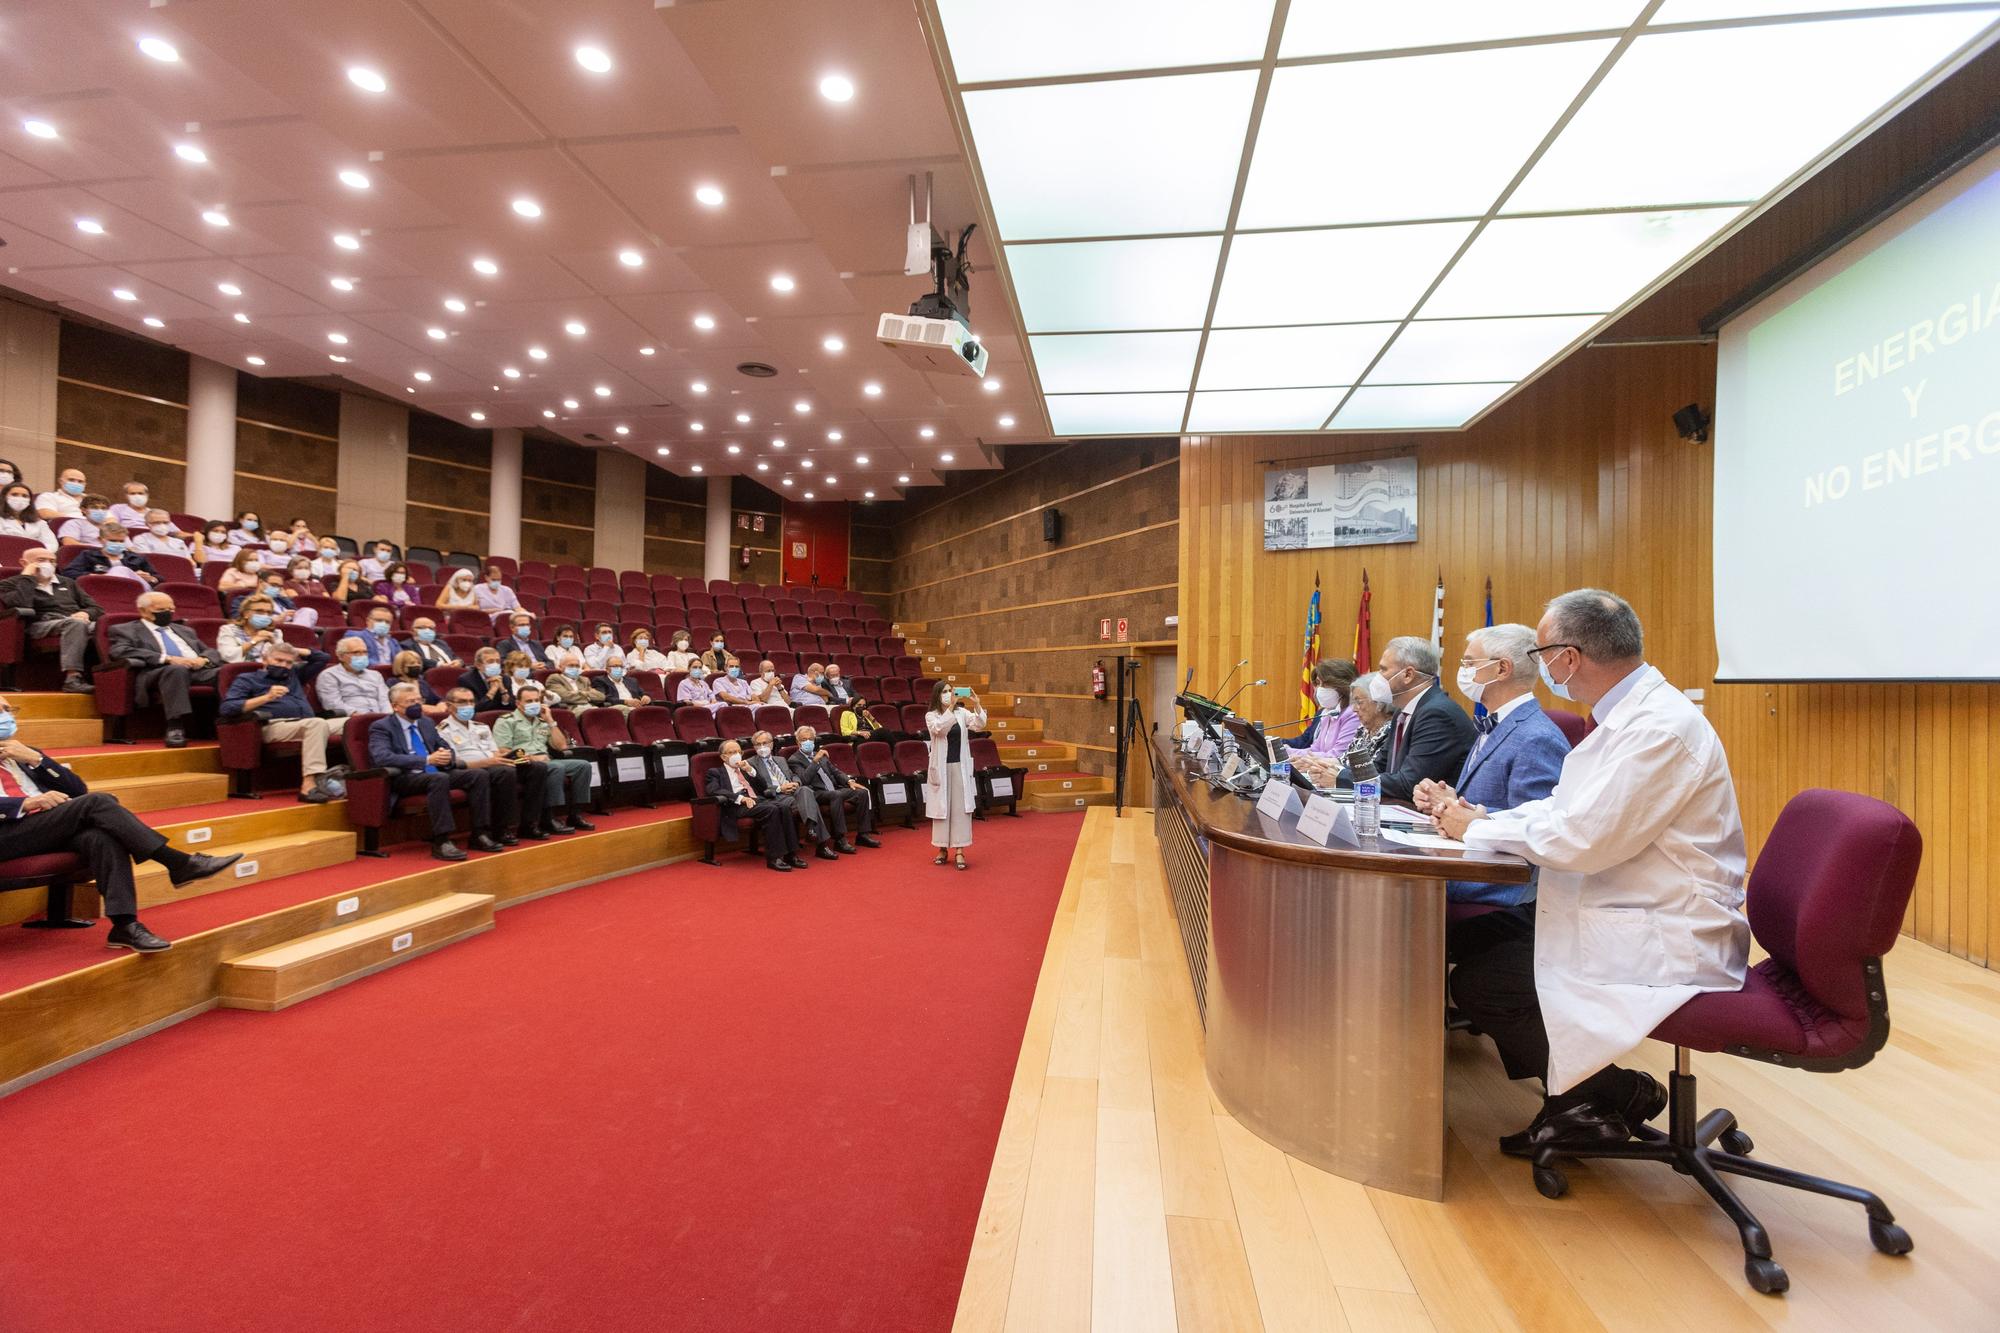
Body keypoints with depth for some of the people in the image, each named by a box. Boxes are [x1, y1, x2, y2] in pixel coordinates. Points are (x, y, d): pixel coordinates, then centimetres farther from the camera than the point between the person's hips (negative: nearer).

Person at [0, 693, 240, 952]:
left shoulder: (24, 753, 26)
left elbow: (78, 790, 14)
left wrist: (36, 759, 3)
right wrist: (29, 803, -17)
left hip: (50, 829, 4)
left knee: (104, 838, -30)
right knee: (97, 801, -27)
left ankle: (125, 924, -38)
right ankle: (180, 864, -32)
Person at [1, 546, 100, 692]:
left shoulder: (67, 583, 31)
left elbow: (96, 608, 23)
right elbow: (20, 605, -8)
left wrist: (86, 613, -2)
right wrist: (27, 577, 1)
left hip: (77, 622, 4)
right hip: (41, 625, -4)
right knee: (75, 623, -40)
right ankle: (72, 679, -51)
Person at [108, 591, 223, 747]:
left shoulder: (184, 630, 34)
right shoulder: (125, 630, 18)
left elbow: (211, 652, 27)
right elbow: (121, 651, -1)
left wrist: (203, 659, 0)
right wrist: (167, 658, -14)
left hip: (198, 670, 4)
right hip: (156, 672, -4)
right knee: (177, 669, -41)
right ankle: (175, 729, -45)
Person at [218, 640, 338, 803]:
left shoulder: (294, 675, 32)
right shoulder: (247, 679, 16)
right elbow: (227, 708, -1)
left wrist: (297, 651, 28)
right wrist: (266, 698, -11)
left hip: (306, 724, 6)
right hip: (274, 726, -6)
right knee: (317, 723, -38)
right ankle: (309, 784, -48)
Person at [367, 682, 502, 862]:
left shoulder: (426, 722, 20)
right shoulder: (381, 727, -2)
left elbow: (445, 748, 23)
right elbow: (382, 758, -19)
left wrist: (447, 756, -4)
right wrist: (427, 760, -25)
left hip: (435, 773, 7)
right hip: (404, 778, -7)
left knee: (480, 774, -17)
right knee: (439, 778, -38)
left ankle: (479, 835, -16)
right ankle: (441, 842, -38)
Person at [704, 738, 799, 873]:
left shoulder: (745, 769, 32)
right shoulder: (715, 772, 15)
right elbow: (714, 791, -6)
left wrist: (750, 770, 6)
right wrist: (740, 798, -18)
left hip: (757, 800, 5)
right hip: (736, 805, -5)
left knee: (783, 808, -27)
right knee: (771, 810, -32)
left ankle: (790, 854, -25)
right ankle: (773, 857, -30)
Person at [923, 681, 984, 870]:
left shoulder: (962, 712, 2)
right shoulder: (931, 716, -3)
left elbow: (979, 725, -12)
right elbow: (939, 728, -24)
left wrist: (976, 704, -27)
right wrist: (951, 706, -33)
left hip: (960, 766, 1)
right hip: (941, 767, -1)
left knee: (961, 807, -1)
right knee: (942, 807, 5)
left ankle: (959, 850, 1)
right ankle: (942, 848, 16)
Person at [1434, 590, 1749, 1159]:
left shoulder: (1661, 727, -23)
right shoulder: (1633, 715, 10)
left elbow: (1582, 840, -28)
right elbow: (1565, 807, 14)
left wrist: (1477, 829, -15)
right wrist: (1482, 817, -1)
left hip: (1663, 946, -10)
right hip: (1626, 919, 10)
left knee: (1476, 981, -10)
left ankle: (1613, 1094, 10)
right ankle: (1571, 1092, 17)